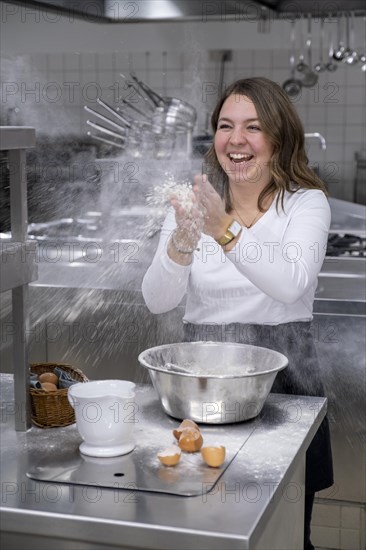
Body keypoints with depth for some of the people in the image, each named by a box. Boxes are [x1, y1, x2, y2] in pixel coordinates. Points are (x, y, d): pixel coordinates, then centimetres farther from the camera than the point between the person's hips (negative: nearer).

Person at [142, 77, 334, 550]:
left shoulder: (306, 203, -4)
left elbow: (291, 283, -24)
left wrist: (226, 231, -37)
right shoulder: (194, 203, 3)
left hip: (282, 378, -2)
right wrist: (181, 244, -27)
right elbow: (157, 301, -8)